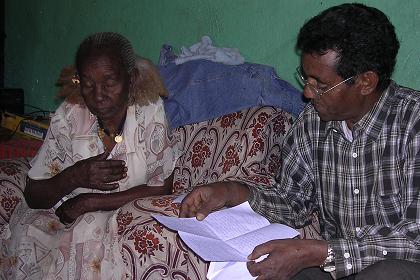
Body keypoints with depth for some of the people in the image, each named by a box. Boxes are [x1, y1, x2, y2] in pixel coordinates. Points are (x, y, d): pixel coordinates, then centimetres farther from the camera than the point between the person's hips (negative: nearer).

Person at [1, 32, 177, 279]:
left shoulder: (149, 109, -13)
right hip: (65, 217, 2)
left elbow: (162, 188, -12)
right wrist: (74, 177, -25)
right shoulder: (69, 115, -8)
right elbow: (33, 196, -4)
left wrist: (89, 202, -15)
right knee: (28, 234, -22)